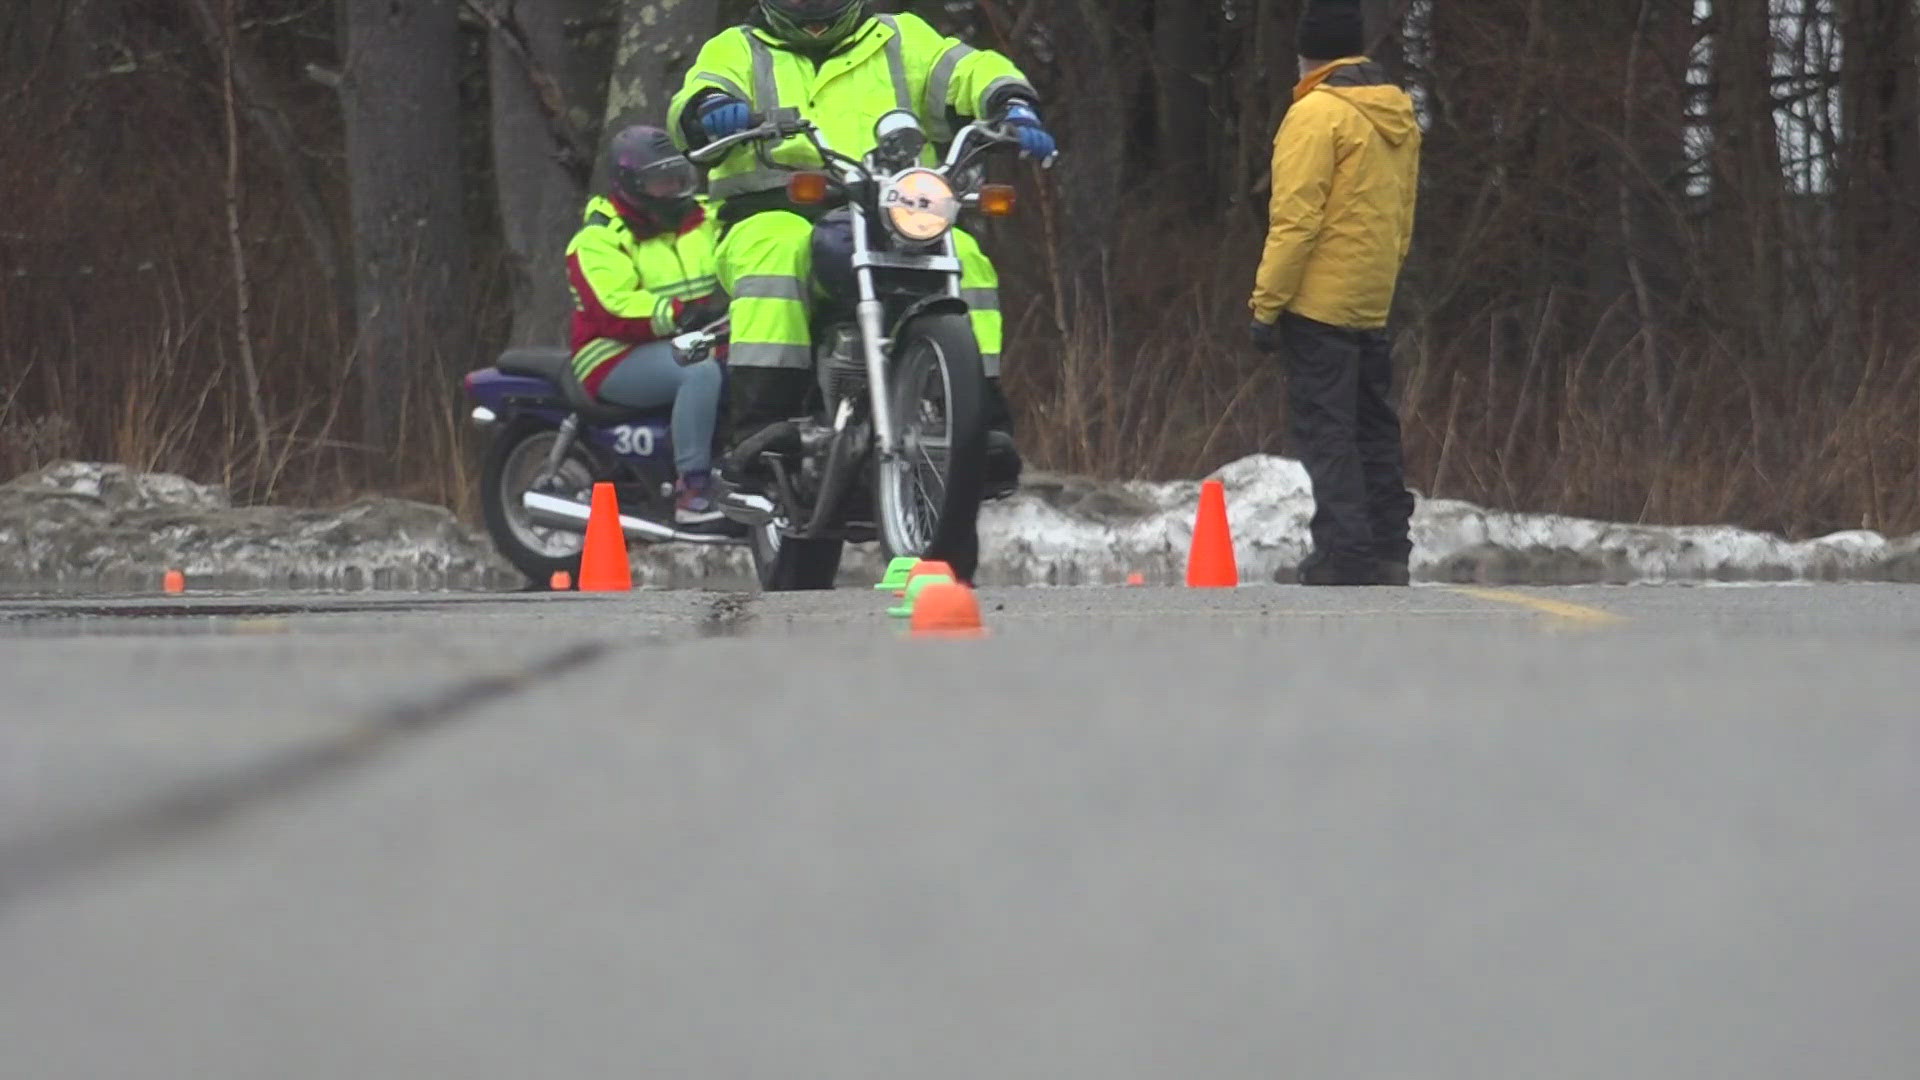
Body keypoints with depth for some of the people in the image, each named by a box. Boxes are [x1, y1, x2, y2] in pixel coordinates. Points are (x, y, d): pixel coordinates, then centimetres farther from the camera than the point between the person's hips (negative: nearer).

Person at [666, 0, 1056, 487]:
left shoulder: (900, 40, 24)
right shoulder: (737, 50, 22)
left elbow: (967, 71, 8)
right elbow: (701, 89, 1)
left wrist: (1013, 107, -15)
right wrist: (711, 106, -25)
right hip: (776, 214, -1)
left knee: (961, 256, -27)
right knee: (777, 249, -37)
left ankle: (982, 418, -25)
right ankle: (760, 421, -43)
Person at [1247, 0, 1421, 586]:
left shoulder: (1318, 114, -13)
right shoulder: (1398, 116, 12)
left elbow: (1295, 219, -17)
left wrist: (1267, 303, -13)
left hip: (1319, 302, -8)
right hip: (1373, 306, 8)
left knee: (1325, 433, -7)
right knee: (1373, 429, 13)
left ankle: (1344, 554, -13)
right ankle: (1388, 553, 14)